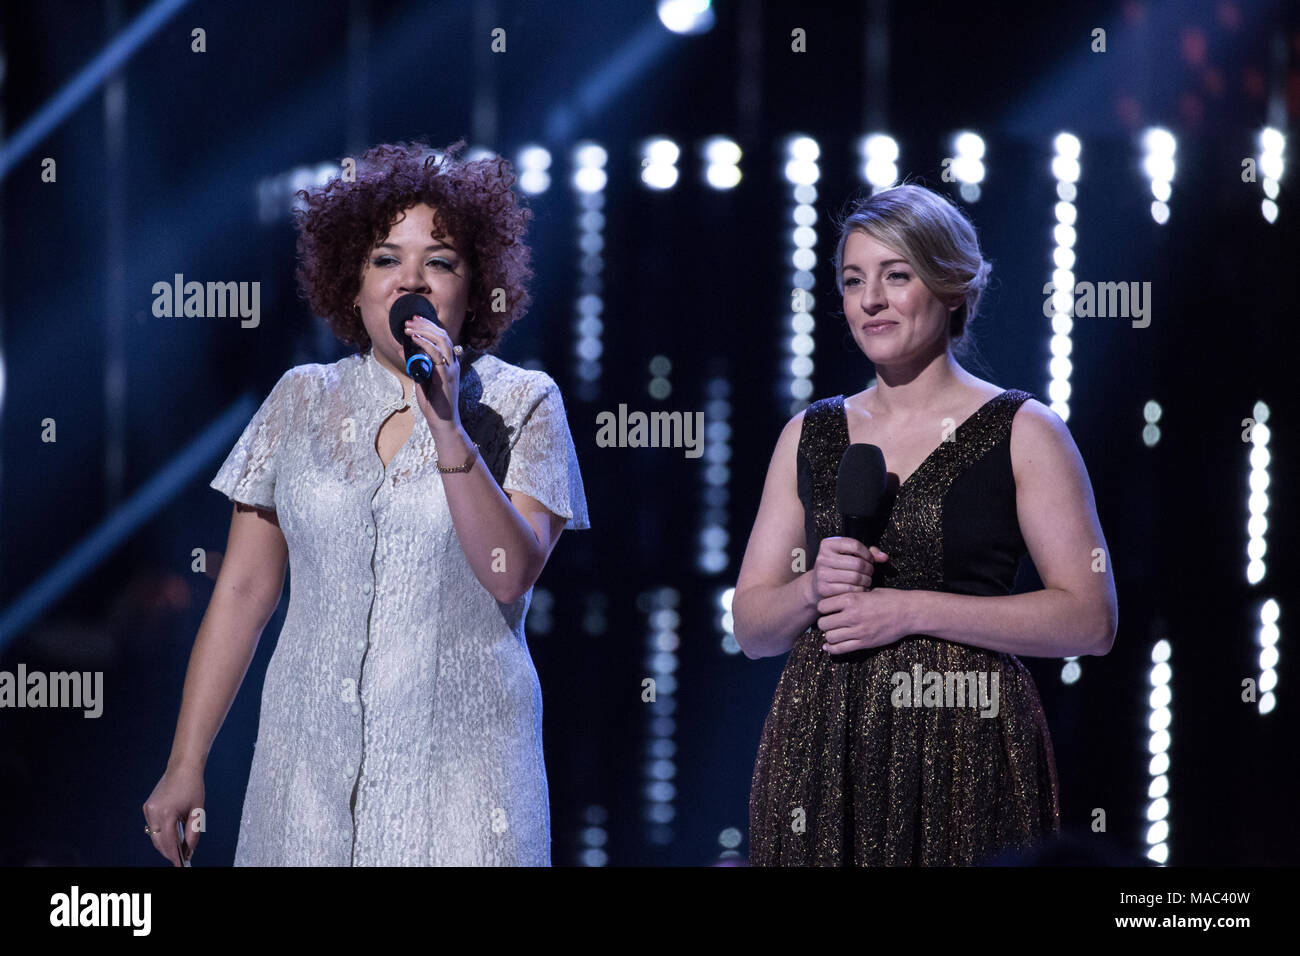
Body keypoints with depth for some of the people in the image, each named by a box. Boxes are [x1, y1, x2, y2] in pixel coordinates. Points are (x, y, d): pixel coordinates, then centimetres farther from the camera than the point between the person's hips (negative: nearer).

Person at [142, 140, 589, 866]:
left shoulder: (521, 404, 1)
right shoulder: (303, 400, 8)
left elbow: (510, 575, -12)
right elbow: (243, 590, 8)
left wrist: (446, 426, -19)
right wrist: (186, 764, 5)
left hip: (459, 762, -2)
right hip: (311, 762, 2)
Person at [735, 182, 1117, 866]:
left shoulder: (1022, 431, 0)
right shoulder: (809, 435, 13)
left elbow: (1090, 620, -8)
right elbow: (750, 625, 13)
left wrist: (910, 610, -13)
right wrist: (815, 590, -9)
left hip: (967, 751, -3)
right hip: (820, 754, 3)